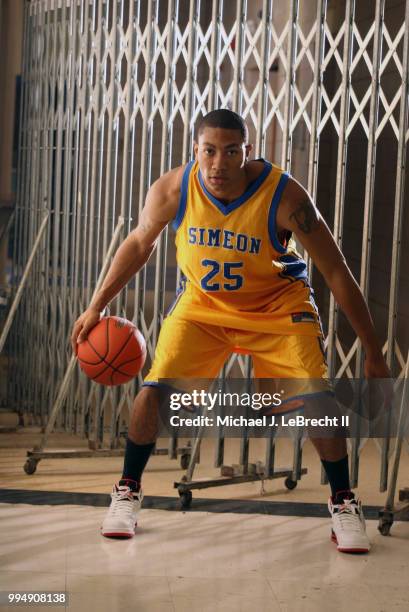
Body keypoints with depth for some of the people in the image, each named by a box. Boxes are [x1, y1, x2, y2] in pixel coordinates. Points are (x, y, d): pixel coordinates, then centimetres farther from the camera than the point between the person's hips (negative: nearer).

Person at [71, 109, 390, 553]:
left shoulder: (285, 196, -28)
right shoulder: (171, 190, -21)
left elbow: (336, 273, -20)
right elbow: (140, 243, 2)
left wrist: (373, 353, -17)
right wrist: (98, 306, 1)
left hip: (278, 305, -2)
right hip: (202, 302, 2)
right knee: (154, 390, -11)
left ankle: (343, 504, 5)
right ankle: (127, 492, 10)